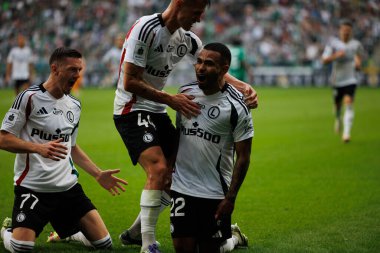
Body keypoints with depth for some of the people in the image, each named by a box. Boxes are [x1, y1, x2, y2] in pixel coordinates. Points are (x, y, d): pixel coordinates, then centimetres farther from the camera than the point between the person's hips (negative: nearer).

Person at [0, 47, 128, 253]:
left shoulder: (74, 105, 13)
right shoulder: (29, 97, -9)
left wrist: (98, 174, 17)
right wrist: (38, 147, -25)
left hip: (68, 187, 6)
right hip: (33, 187, -6)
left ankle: (62, 235, 27)